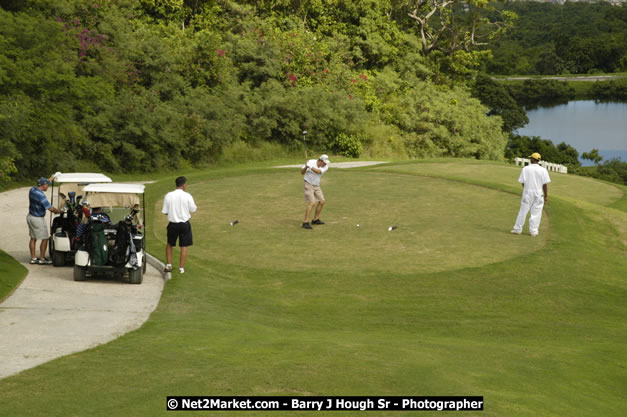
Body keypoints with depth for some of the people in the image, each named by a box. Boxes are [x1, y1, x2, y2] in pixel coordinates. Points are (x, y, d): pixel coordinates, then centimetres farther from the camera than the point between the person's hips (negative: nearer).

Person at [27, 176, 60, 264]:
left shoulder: (32, 190, -1)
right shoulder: (41, 195, -26)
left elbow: (43, 184, 21)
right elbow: (50, 208, -23)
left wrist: (52, 178, 28)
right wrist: (58, 211, -4)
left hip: (30, 216, 9)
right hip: (38, 219, -9)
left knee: (33, 238, 15)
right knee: (44, 239, 4)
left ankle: (33, 258, 21)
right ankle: (42, 259, 9)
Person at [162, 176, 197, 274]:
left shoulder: (168, 195, -7)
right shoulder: (187, 196, -13)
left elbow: (165, 212, -3)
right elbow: (193, 209, -3)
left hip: (173, 224, 2)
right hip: (184, 224, -2)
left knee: (169, 244, 20)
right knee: (184, 246, 8)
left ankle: (169, 265, 15)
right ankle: (181, 268, 9)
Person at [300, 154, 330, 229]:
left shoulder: (325, 167, -9)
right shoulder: (310, 162, -18)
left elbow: (318, 171, -29)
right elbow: (302, 172, -16)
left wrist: (310, 166, -42)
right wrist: (306, 167, -36)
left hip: (316, 186, 6)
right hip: (308, 184, -6)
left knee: (322, 202, 6)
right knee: (312, 203, -18)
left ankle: (315, 220, 23)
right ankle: (306, 222, -17)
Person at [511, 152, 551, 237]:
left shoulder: (525, 169, -5)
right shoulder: (543, 170, -5)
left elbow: (523, 182, -4)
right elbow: (545, 184, -6)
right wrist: (546, 195, 1)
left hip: (527, 192, 0)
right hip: (538, 193, 0)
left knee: (523, 210, 8)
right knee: (536, 212, 6)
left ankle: (518, 229, 13)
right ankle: (533, 230, 6)